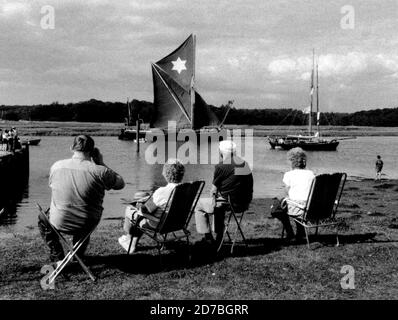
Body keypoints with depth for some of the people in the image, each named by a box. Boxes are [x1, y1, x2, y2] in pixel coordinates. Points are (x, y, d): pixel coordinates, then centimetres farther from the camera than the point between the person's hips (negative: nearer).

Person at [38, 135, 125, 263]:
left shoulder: (56, 166, -11)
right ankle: (78, 255, 43)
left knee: (42, 218, 34)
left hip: (60, 223, 0)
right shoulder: (100, 171, -20)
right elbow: (120, 184, -3)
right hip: (87, 226, 0)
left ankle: (57, 256, 26)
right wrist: (101, 163, 0)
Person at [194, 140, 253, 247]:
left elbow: (213, 190, -6)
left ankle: (207, 236, 15)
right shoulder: (245, 164, 8)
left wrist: (212, 196, 17)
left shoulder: (221, 167, -12)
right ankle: (218, 238, 33)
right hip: (244, 204, 7)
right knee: (217, 204, 33)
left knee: (198, 205, 14)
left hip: (229, 204, -7)